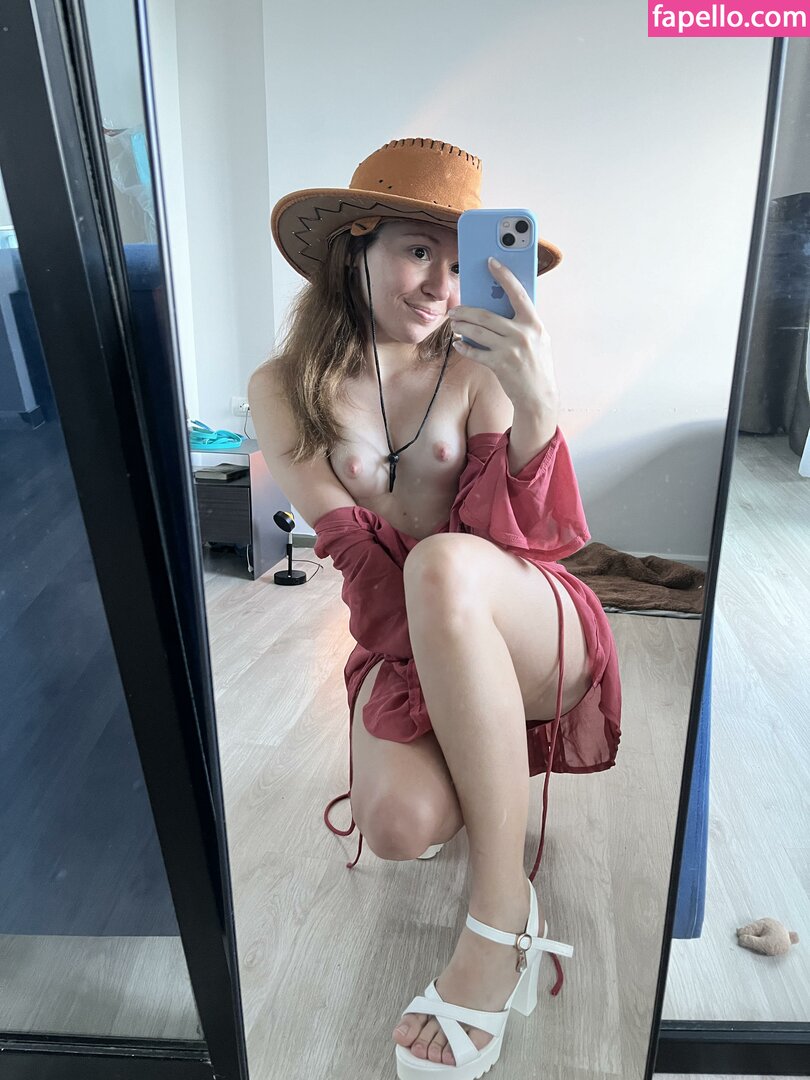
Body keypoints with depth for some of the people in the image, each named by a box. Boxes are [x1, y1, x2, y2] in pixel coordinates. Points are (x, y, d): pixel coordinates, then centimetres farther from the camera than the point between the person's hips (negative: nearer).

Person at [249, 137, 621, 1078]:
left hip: (530, 636, -1)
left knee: (445, 564, -36)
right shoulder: (285, 389, 2)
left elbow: (512, 540, -12)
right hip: (400, 639, 1)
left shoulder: (474, 373, 1)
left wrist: (535, 409, -28)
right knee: (398, 823, -29)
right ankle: (479, 772, 12)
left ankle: (500, 913, -19)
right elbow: (353, 546, -7)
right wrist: (429, 646, -19)